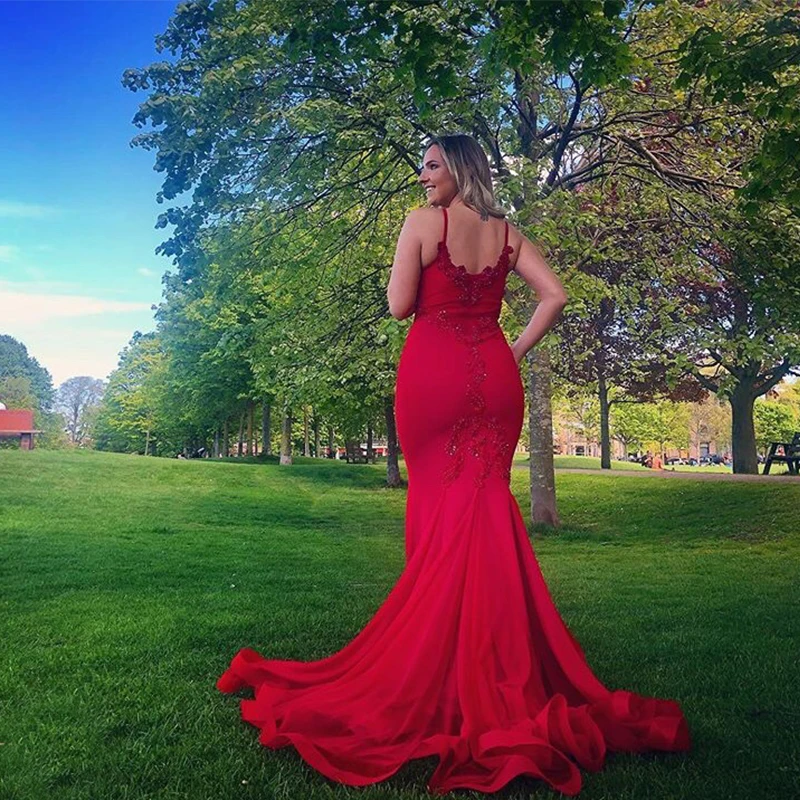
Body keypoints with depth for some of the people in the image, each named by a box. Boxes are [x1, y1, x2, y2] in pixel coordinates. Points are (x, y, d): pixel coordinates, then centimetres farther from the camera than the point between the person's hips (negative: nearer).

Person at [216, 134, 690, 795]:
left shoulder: (423, 223, 0)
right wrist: (516, 352, 8)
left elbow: (399, 306, -3)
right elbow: (556, 296, 4)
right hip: (495, 374, 4)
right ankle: (495, 658, 15)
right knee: (488, 507, 8)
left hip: (433, 369, -4)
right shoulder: (506, 232, 12)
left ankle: (436, 654, 15)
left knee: (438, 506, 4)